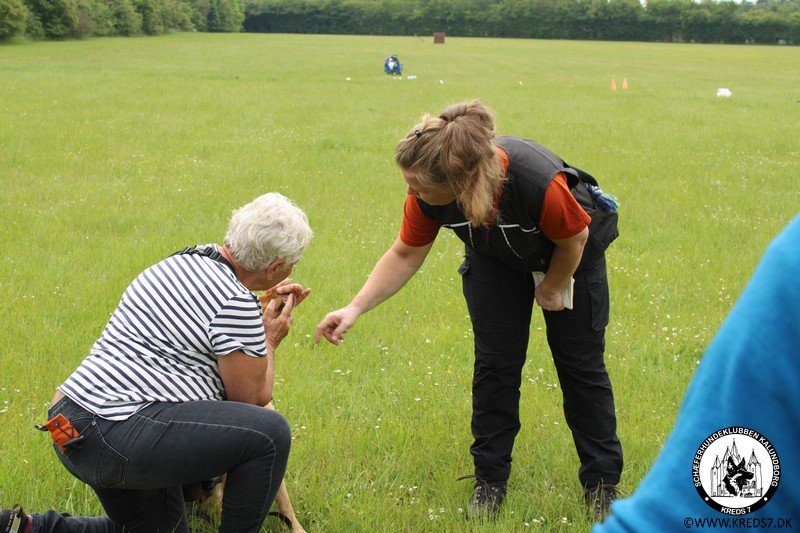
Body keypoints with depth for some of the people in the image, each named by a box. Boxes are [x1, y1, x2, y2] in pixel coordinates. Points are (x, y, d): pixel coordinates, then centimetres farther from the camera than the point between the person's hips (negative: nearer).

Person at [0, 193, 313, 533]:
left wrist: (271, 311, 33)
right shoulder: (236, 303, -13)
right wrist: (270, 342, 12)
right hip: (120, 437, -10)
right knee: (269, 433, -12)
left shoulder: (181, 262, 13)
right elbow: (252, 396, -3)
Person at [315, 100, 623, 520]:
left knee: (580, 362, 1)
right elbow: (405, 255, -15)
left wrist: (552, 289, -8)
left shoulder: (538, 181, -46)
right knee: (495, 363, -3)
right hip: (495, 258, 3)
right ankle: (490, 478, 12)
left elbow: (574, 238, -24)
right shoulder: (427, 194, -32)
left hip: (570, 252, -3)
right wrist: (355, 308, -24)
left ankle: (601, 482, 14)